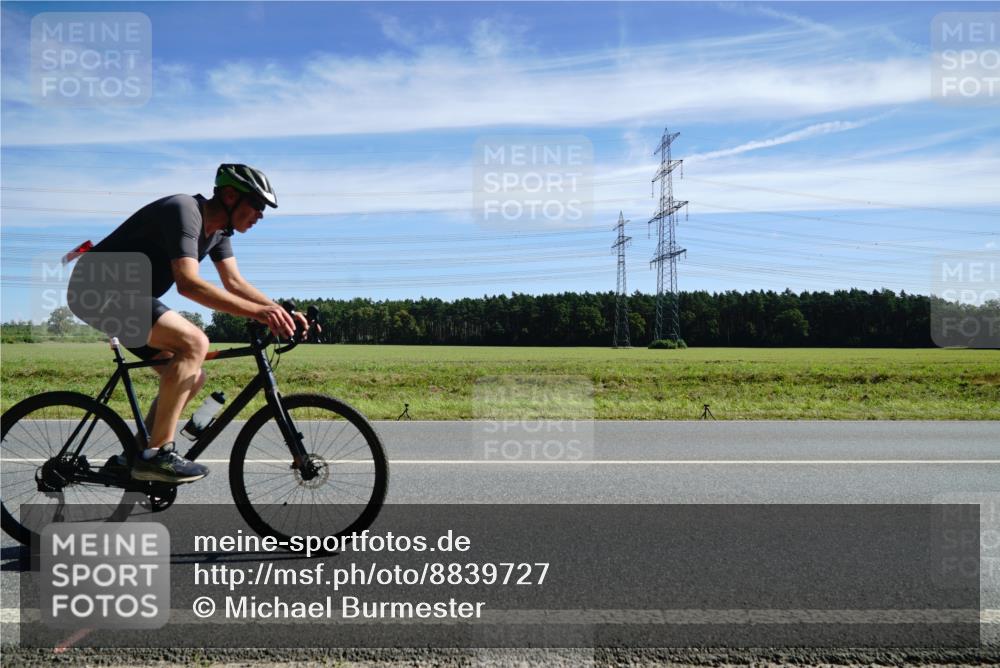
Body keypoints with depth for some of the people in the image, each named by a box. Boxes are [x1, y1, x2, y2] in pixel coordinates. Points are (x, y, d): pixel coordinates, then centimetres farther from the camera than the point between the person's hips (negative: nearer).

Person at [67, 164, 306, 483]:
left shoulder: (217, 230, 6)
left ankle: (137, 455, 12)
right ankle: (157, 454, -22)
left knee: (192, 378, 3)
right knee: (194, 343, -27)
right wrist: (257, 312, -41)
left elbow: (235, 283, 2)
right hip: (98, 290, -10)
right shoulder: (184, 211, -23)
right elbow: (188, 283, -35)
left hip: (129, 295, 10)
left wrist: (282, 312, -13)